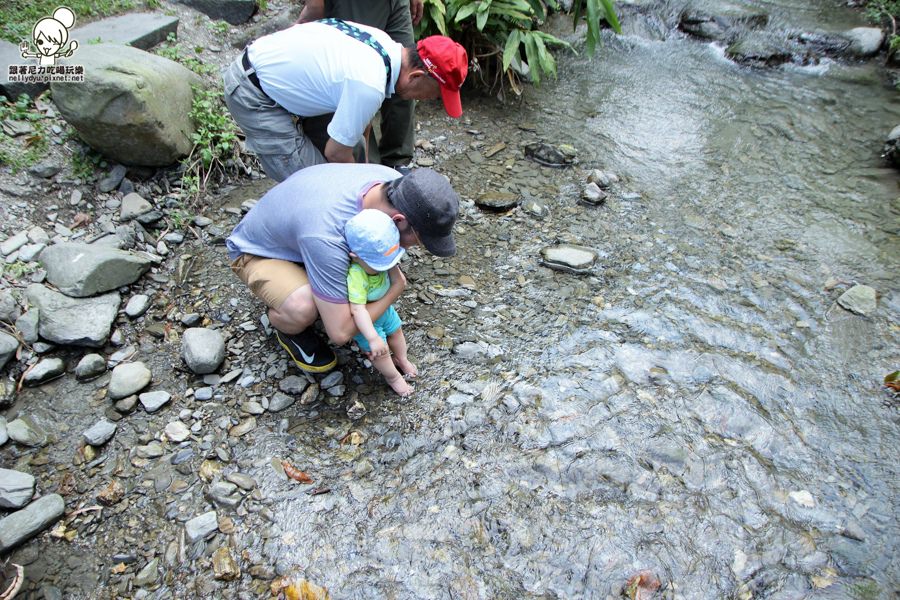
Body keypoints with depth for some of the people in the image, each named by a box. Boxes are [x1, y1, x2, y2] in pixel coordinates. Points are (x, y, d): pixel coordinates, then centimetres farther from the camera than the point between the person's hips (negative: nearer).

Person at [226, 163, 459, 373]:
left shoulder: (393, 180, -23)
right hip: (257, 252, -6)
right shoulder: (327, 238, -44)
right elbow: (340, 332, -36)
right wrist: (396, 288, -26)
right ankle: (286, 328, 1)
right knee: (303, 309, -36)